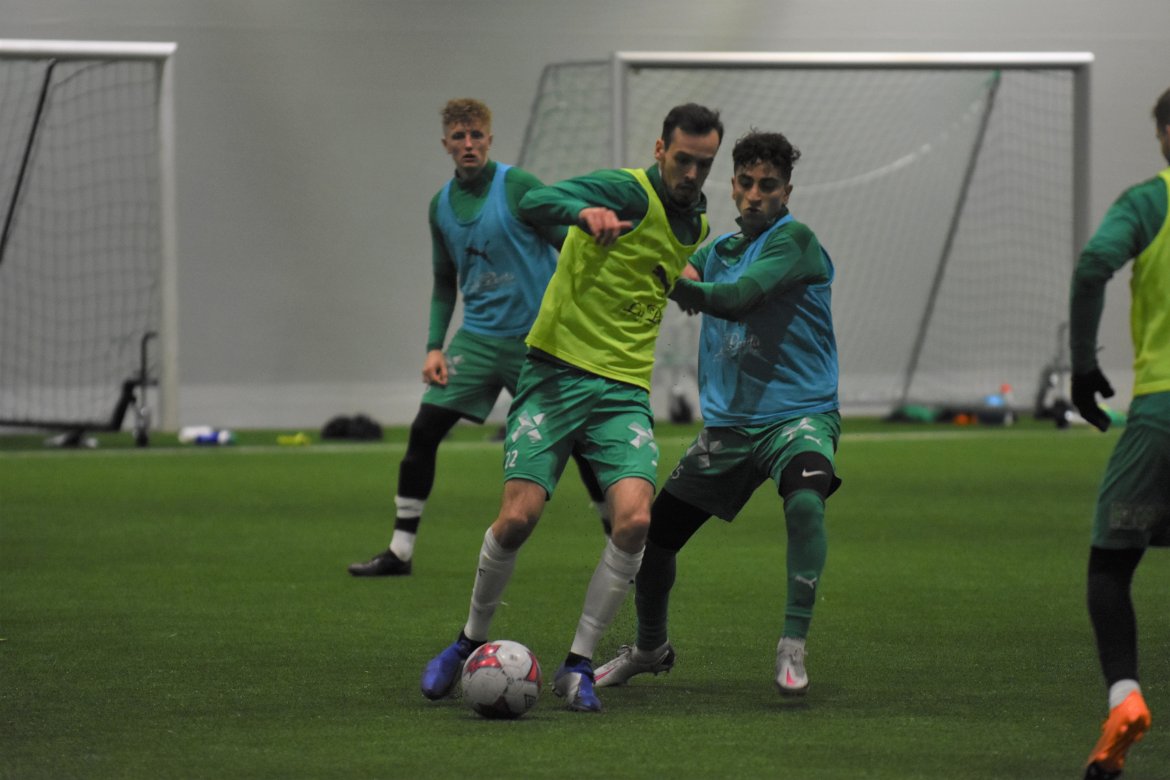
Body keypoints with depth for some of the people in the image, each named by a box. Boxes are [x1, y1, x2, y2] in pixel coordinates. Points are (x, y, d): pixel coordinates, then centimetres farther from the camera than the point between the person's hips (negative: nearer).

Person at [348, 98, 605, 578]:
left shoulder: (517, 186, -8)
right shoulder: (441, 205, 8)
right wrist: (435, 346, 7)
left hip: (535, 336, -4)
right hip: (478, 337, 4)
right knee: (423, 432, -6)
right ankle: (400, 551, 2)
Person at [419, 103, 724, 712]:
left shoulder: (697, 226, 14)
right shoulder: (630, 192, -10)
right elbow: (533, 203, -30)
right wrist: (585, 212, -47)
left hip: (625, 390, 5)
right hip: (556, 374, -5)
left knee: (634, 519, -18)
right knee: (518, 517, -13)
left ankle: (578, 664, -5)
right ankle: (471, 641, 14)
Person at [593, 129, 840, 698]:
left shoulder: (795, 241, -9)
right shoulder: (718, 250, 13)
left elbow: (735, 298, -19)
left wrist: (682, 284, -24)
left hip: (799, 413, -6)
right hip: (728, 424, 6)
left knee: (805, 500, -37)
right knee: (653, 533, 4)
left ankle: (793, 648, -28)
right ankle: (649, 647, 30)